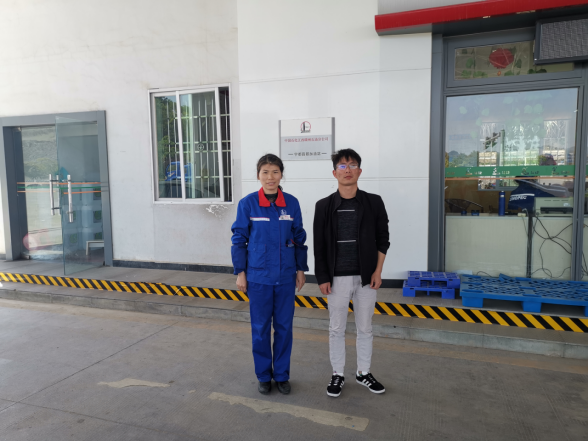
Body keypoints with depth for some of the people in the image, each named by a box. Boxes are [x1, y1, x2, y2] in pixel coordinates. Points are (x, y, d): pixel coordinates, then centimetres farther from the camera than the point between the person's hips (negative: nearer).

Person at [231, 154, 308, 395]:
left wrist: (301, 269, 7)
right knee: (260, 328, 9)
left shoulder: (291, 203, -1)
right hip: (258, 276, -1)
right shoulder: (248, 203, -6)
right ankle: (264, 375, 28)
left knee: (284, 326, 11)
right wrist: (240, 272, -1)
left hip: (286, 276, 2)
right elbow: (239, 239, 0)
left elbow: (299, 238, 7)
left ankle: (282, 375, 29)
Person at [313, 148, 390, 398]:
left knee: (365, 328, 14)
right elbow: (319, 246, -1)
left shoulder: (373, 202, 0)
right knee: (336, 329, 10)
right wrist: (322, 278, -4)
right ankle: (337, 374, 27)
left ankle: (363, 373, 32)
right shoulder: (324, 206, -2)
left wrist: (378, 271, -3)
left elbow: (383, 239, 4)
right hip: (337, 278, -1)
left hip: (366, 277, 1)